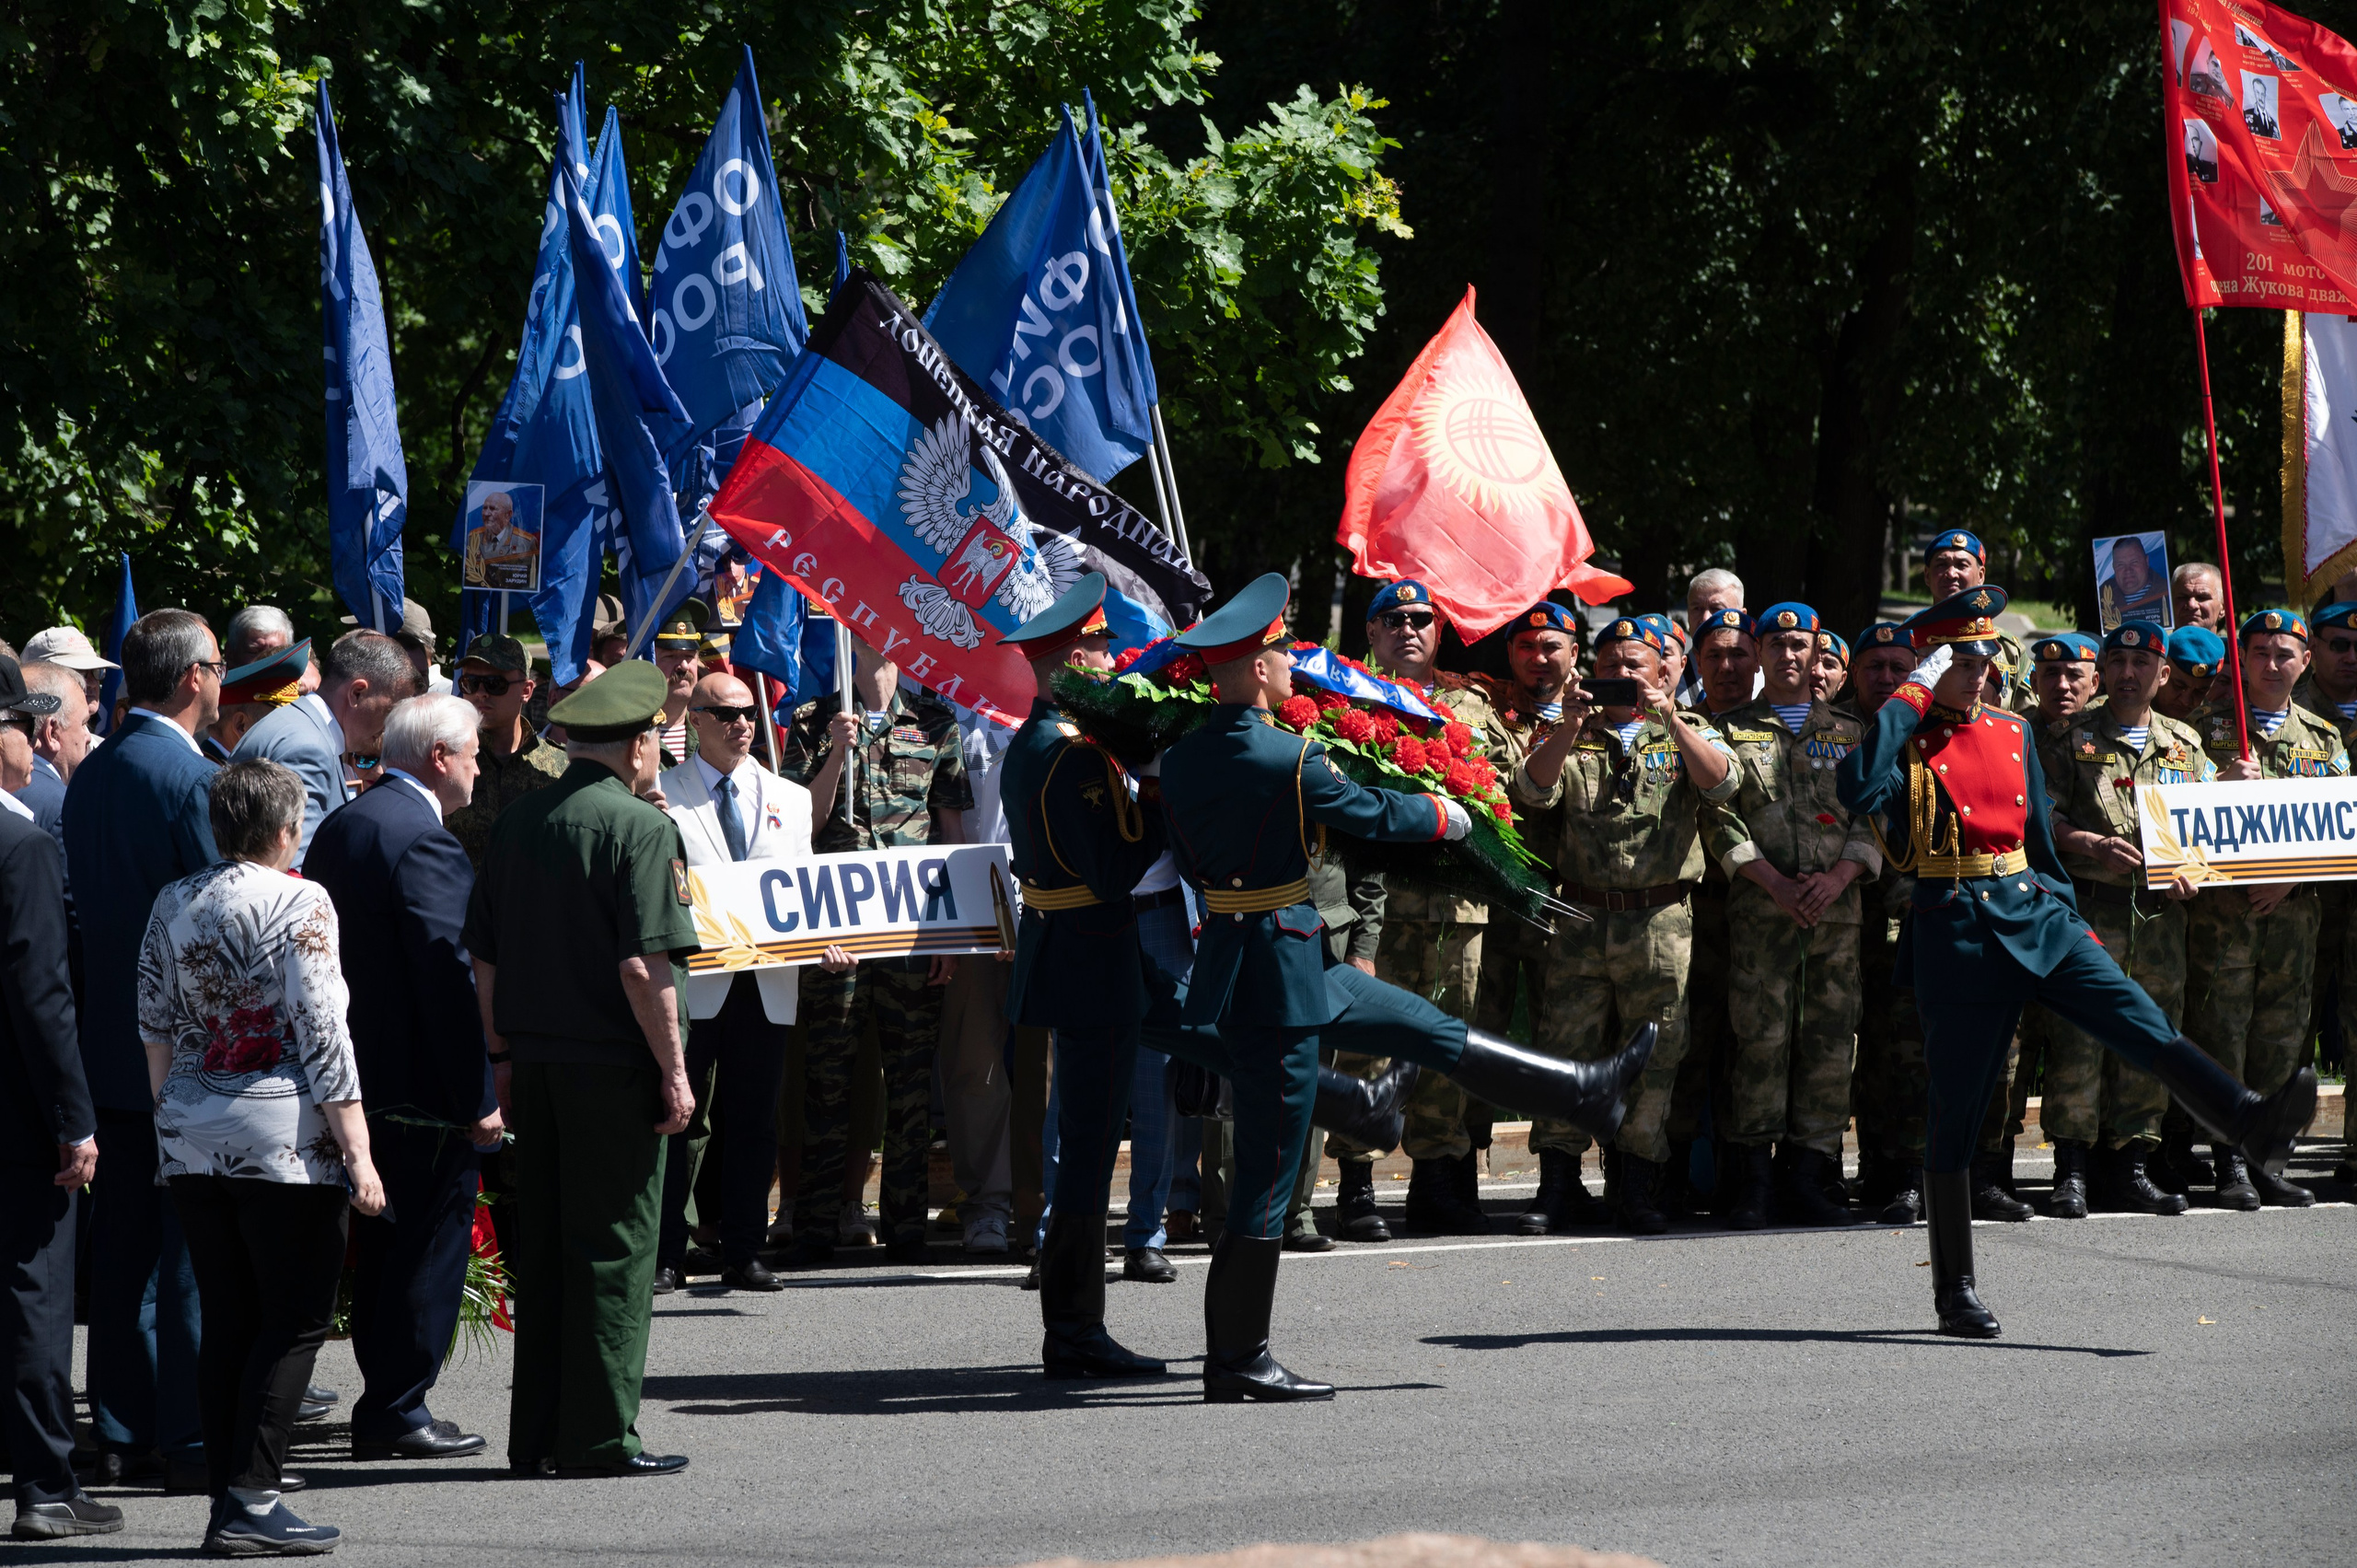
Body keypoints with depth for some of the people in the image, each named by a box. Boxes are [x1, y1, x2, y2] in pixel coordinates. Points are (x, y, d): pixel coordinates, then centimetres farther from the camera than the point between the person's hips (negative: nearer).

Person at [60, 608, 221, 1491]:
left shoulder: (89, 776, 7)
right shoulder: (197, 781, -16)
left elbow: (81, 906, 12)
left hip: (111, 1039, 7)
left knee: (123, 1247, 11)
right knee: (195, 1248, -2)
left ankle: (121, 1434, 15)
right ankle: (192, 1441, -1)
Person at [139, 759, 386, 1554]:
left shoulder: (173, 904, 8)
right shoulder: (298, 901, -9)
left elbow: (154, 1029, 13)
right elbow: (321, 1034, -12)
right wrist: (357, 1152, -10)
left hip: (189, 1138, 6)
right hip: (282, 1134, -6)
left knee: (226, 1319, 10)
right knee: (296, 1318, -1)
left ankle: (227, 1497, 9)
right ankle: (252, 1502, -9)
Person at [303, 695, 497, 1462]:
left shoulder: (339, 826, 12)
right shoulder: (425, 840, -18)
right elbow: (448, 975, -21)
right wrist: (477, 1096, -18)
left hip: (360, 1073, 10)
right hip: (421, 1083, -10)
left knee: (384, 1241, 15)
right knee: (430, 1241, -2)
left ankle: (384, 1405, 21)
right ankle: (397, 1409, 0)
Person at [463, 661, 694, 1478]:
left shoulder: (516, 822, 10)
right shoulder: (640, 828, -11)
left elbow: (484, 956, 12)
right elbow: (644, 965, -17)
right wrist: (673, 1070, -12)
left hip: (535, 1064, 7)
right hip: (613, 1067, -7)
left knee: (540, 1248, 11)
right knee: (613, 1251, -1)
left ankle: (536, 1437, 14)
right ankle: (599, 1436, -1)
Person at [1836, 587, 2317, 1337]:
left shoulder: (2013, 733, 15)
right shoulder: (1906, 742, -2)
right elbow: (1860, 790, -24)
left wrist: (2067, 911, 18)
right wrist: (1910, 698, -17)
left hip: (2035, 912, 5)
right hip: (1958, 930, -5)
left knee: (2143, 1022, -17)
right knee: (1955, 1107, 0)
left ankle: (2251, 1123, -37)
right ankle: (1955, 1292, 6)